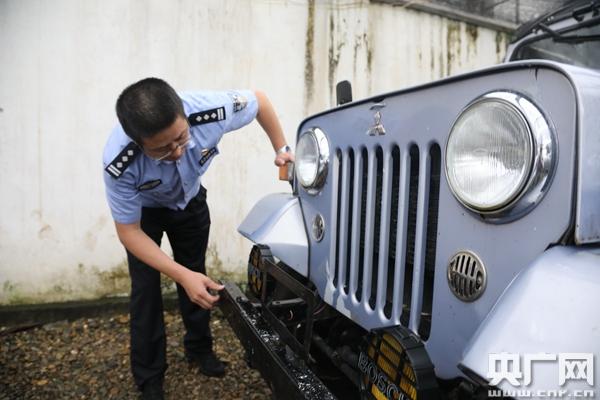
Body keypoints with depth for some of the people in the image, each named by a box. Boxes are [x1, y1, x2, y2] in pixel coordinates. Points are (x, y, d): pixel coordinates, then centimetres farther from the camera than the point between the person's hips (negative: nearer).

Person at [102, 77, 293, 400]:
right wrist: (182, 276, -39)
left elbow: (259, 100, -18)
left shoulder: (209, 110, -39)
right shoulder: (120, 163, -41)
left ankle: (199, 348, 35)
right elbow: (129, 232, -29)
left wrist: (281, 149, -16)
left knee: (197, 277, 12)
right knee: (146, 289, -5)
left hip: (190, 200, 3)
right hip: (144, 210, -2)